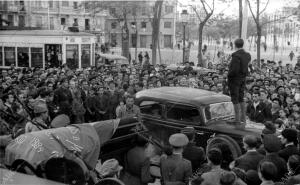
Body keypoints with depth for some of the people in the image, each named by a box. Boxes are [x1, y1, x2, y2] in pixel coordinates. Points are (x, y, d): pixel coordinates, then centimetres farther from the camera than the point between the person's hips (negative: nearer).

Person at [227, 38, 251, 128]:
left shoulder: (236, 55, -21)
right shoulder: (247, 55, 3)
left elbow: (234, 70, -25)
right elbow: (246, 68, 8)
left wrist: (229, 75, -10)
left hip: (235, 79, -8)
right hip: (243, 79, 8)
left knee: (235, 99, 0)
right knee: (241, 99, 16)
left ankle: (237, 120, 2)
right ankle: (243, 120, 21)